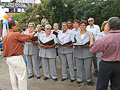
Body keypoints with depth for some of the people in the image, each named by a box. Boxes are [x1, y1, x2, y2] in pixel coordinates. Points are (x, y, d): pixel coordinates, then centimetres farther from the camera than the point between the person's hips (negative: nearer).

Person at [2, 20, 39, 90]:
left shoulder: (5, 36, 12)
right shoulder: (16, 34, -14)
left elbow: (4, 47, 16)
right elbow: (28, 37, -13)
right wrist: (35, 31, -1)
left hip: (8, 58, 9)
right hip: (16, 58, -9)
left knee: (13, 76, 14)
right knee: (22, 76, 0)